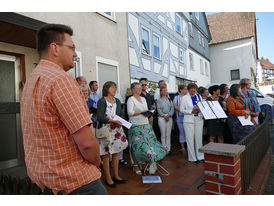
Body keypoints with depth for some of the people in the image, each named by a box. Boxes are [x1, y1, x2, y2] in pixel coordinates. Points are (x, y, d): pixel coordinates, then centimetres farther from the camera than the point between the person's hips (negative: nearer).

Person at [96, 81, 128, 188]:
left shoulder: (117, 101, 12)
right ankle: (108, 178, 15)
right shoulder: (102, 101, -8)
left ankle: (116, 176, 24)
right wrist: (112, 120, -19)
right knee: (106, 154, 1)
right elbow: (99, 117, -15)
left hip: (117, 130, 6)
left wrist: (120, 122, -1)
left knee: (116, 153, 11)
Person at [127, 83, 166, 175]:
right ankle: (136, 165, 9)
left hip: (146, 125, 6)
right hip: (136, 126, -6)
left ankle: (150, 162, 12)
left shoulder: (143, 99, 18)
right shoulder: (131, 99, -3)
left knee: (150, 142, 1)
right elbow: (130, 112, -14)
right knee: (136, 146, -3)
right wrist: (141, 112, -14)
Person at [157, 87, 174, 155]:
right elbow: (158, 109, -3)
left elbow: (172, 108, 7)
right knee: (163, 134, -2)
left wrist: (169, 115, -9)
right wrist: (164, 116, -13)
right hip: (162, 118, -3)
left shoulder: (169, 100, 16)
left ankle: (168, 149, 9)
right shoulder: (159, 100, 6)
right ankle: (164, 149, 5)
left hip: (169, 117, 3)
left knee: (168, 134, 4)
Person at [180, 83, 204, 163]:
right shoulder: (185, 98, 0)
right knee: (190, 139, 0)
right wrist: (191, 111, -14)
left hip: (199, 119, 4)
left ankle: (200, 156, 21)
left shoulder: (199, 96, 12)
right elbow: (181, 109, -3)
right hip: (189, 120, -4)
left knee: (199, 138, 9)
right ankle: (192, 158, 10)